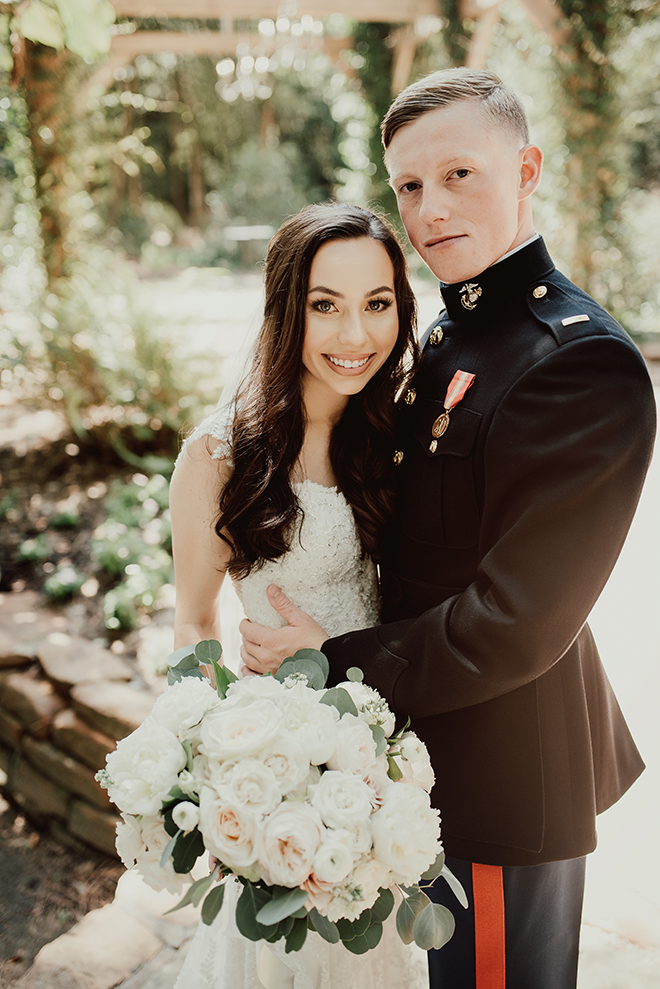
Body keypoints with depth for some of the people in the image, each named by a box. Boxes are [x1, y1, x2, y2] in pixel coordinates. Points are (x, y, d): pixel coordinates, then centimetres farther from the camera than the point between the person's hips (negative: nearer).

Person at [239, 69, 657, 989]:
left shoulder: (584, 362, -25)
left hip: (502, 772, -8)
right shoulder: (446, 336, 4)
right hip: (436, 743, 8)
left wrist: (335, 662, -17)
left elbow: (517, 623, -25)